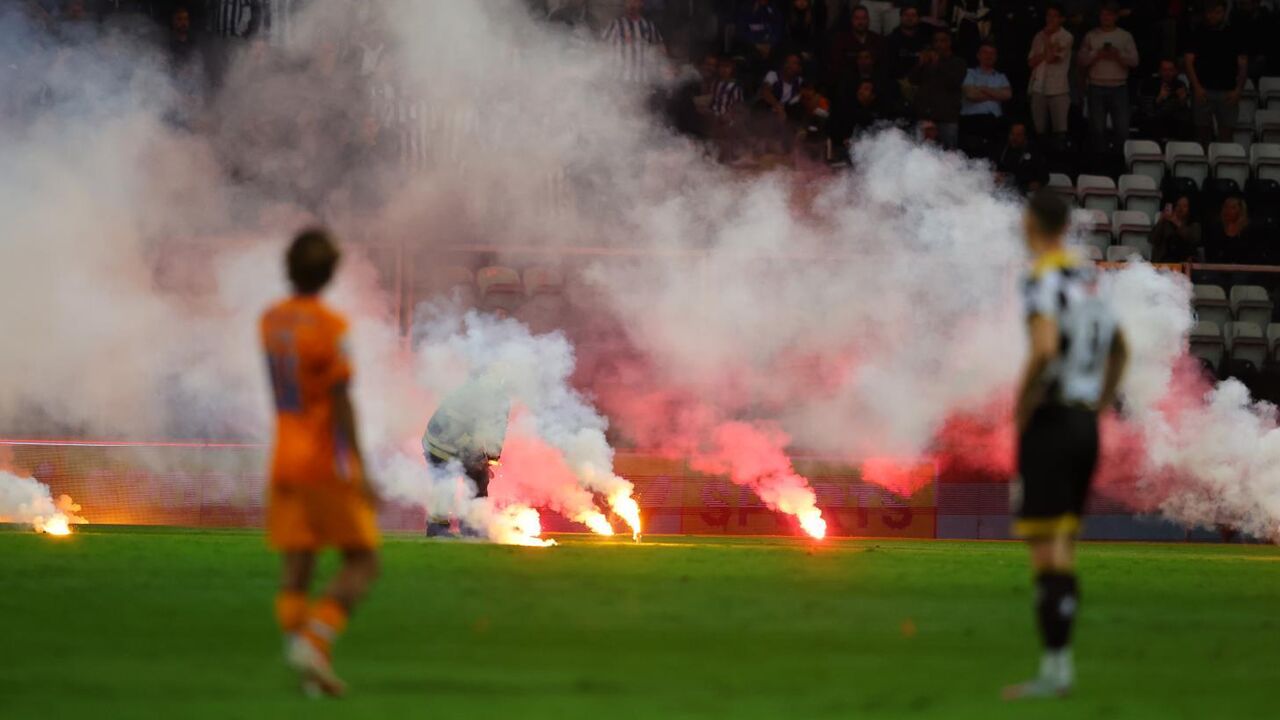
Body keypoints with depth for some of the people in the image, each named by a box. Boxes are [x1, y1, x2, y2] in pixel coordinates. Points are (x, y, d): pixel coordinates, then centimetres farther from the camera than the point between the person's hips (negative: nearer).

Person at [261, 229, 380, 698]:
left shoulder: (270, 320, 6)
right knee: (362, 563, 0)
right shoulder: (330, 327, -15)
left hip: (285, 461, 6)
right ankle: (313, 642, -20)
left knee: (296, 567, 4)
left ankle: (308, 663, -7)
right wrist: (360, 472, -18)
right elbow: (342, 402, -18)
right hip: (328, 464, -6)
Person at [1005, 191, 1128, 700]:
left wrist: (1021, 408, -15)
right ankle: (1061, 665, 11)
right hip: (1085, 425, 8)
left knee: (1044, 549, -7)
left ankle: (1053, 669, -10)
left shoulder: (1044, 280, -13)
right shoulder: (1087, 279, 14)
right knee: (1064, 550, 12)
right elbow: (1119, 351, 27)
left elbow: (1045, 349, -28)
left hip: (1049, 425, -8)